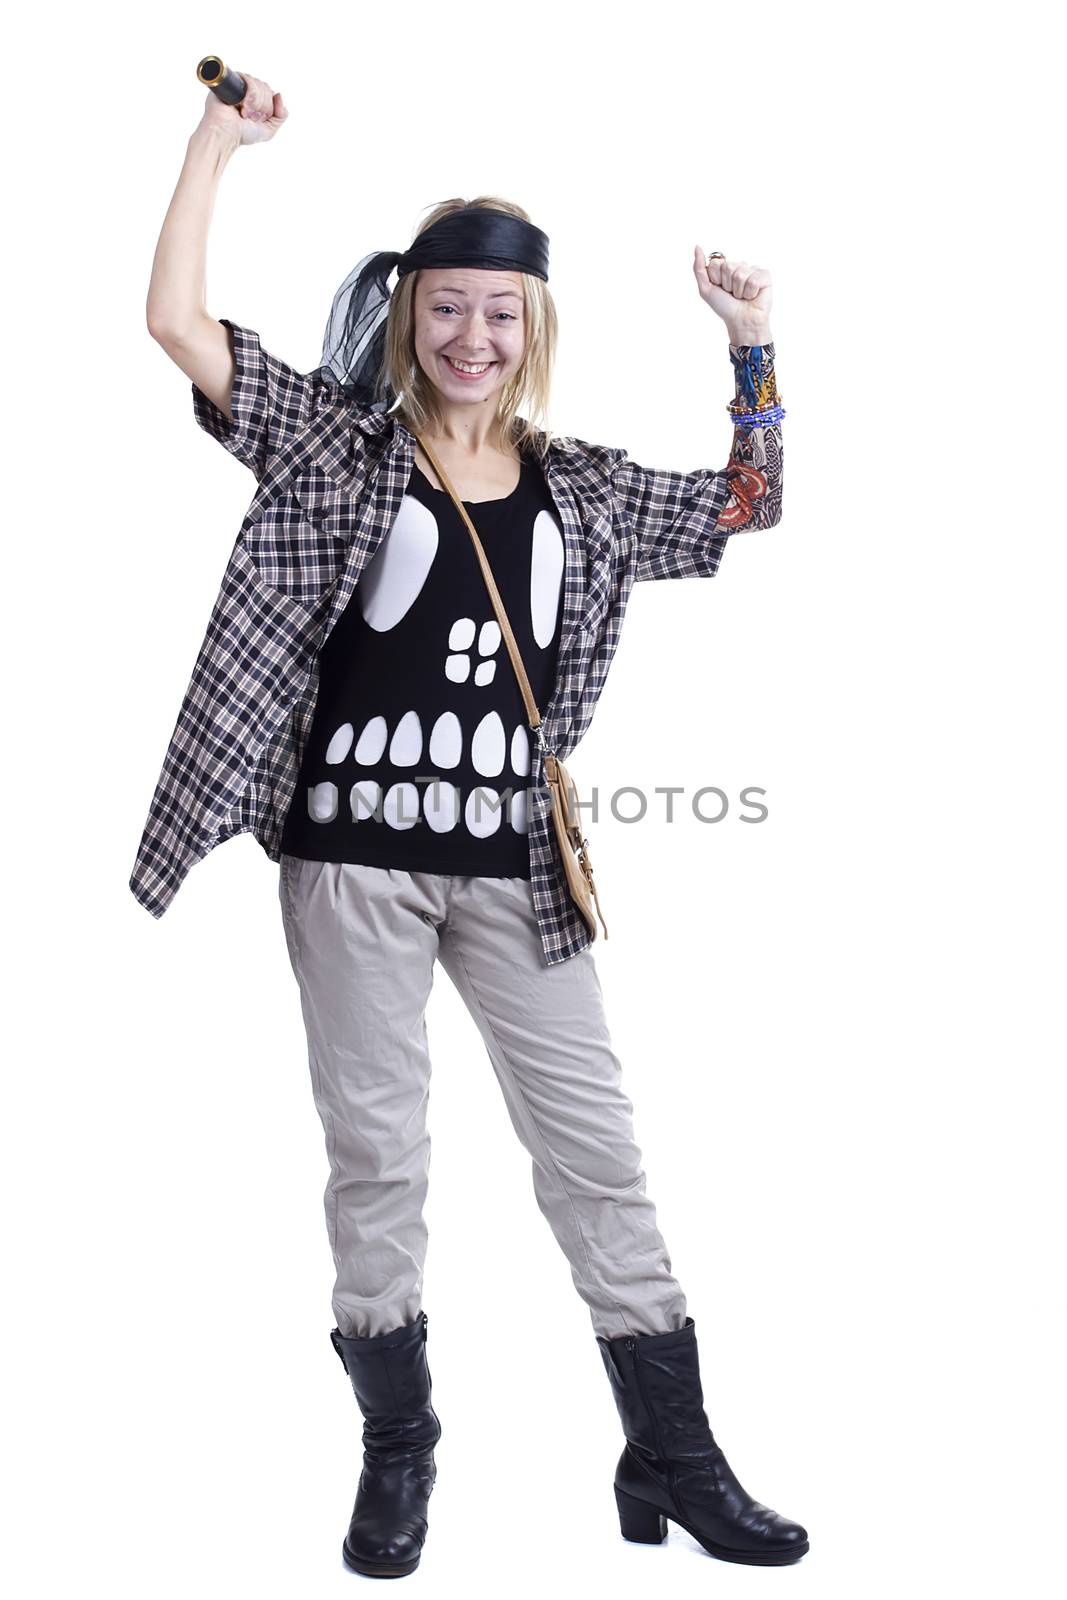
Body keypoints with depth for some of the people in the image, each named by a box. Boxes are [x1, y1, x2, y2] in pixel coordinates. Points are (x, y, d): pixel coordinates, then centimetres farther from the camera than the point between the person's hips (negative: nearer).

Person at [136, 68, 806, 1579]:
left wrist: (752, 347, 8)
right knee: (377, 1154, 7)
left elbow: (747, 504, 18)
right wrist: (221, 136, -6)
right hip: (355, 848, -2)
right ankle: (398, 1453, 25)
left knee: (596, 1149, 6)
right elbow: (178, 321, -8)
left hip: (516, 863, 3)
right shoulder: (340, 443, 1)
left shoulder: (580, 485, 10)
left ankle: (675, 1459, 20)